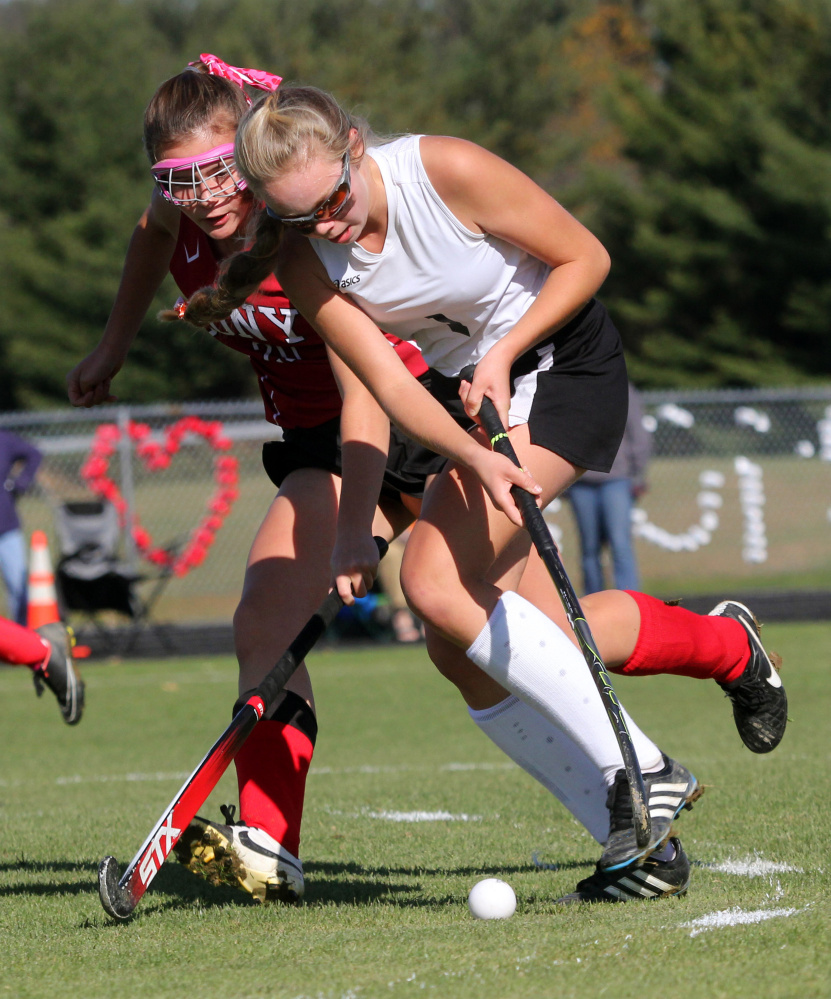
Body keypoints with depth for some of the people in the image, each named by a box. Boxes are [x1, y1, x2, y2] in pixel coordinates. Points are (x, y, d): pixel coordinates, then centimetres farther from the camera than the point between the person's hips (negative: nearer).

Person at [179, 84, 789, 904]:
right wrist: (475, 457, -35)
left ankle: (637, 775, -19)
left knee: (438, 585, -24)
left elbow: (585, 258, -13)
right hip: (464, 397, 6)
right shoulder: (304, 263, -12)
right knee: (464, 652, -5)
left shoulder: (449, 172, -25)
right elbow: (389, 387, -17)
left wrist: (502, 354, -23)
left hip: (559, 364, -6)